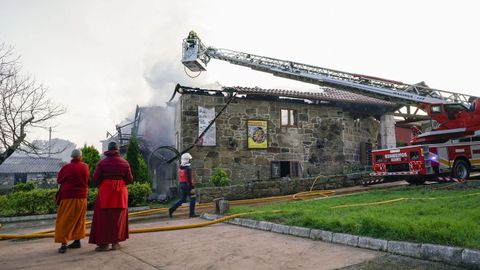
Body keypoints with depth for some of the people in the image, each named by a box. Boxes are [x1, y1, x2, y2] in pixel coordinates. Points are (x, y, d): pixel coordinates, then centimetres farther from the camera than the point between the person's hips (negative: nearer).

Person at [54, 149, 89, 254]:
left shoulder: (66, 167, -11)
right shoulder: (85, 167, -1)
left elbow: (59, 180, 3)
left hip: (68, 198, -4)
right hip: (82, 198, 4)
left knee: (64, 221, 1)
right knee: (79, 220, 15)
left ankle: (64, 244, -4)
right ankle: (77, 241, 19)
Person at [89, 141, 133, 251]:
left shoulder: (102, 163, -6)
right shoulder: (124, 163, 0)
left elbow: (95, 179, -7)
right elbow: (129, 179, 3)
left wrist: (102, 182, 15)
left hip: (105, 193, -2)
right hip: (121, 193, 2)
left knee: (104, 217, 5)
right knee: (118, 217, 10)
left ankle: (104, 243, 6)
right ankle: (115, 242, 13)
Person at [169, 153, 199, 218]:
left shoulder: (180, 168, 7)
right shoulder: (188, 168, -18)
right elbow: (189, 179, -21)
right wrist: (192, 188, -17)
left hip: (181, 185, 8)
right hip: (187, 185, -8)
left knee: (182, 199, 16)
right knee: (192, 199, 5)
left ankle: (172, 209, 6)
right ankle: (192, 213, 9)